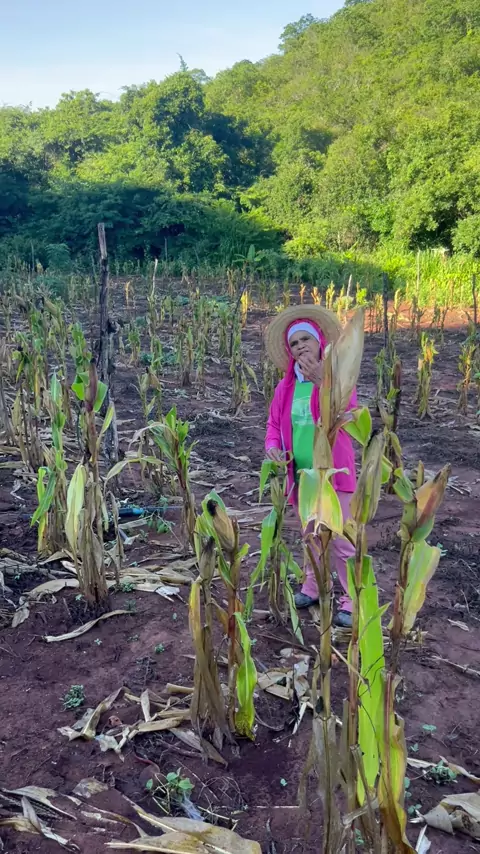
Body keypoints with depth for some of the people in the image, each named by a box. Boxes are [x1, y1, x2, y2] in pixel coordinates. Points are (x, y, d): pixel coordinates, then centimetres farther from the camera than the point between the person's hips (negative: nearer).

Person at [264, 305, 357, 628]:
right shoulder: (286, 386, 3)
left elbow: (348, 413, -26)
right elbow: (274, 423, 10)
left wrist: (322, 381, -37)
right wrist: (273, 446, -12)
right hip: (300, 475, 5)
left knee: (342, 541, 1)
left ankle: (352, 599, 16)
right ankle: (312, 586, 37)